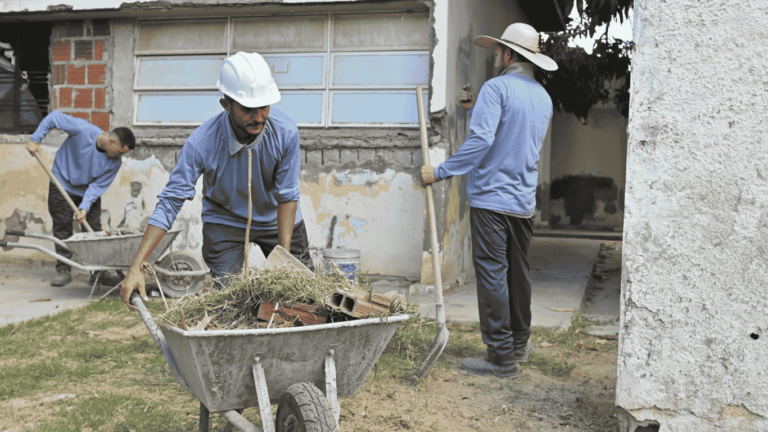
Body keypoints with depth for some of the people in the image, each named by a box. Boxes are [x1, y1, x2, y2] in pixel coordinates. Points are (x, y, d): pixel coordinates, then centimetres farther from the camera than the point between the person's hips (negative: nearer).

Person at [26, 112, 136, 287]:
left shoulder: (115, 161, -20)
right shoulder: (83, 130, -29)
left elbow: (98, 186, -17)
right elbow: (54, 117, -17)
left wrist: (85, 207, -27)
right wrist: (35, 139, -16)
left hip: (89, 192, 2)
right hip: (62, 186, -2)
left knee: (94, 229, -2)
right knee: (62, 228, -1)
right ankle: (64, 270, 7)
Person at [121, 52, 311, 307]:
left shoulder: (286, 132, -27)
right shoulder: (201, 143, -31)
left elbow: (287, 197, -19)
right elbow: (170, 202, -28)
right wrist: (136, 267, -33)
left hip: (276, 219, 2)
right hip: (225, 220, -2)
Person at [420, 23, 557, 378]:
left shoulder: (497, 87, -10)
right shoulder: (543, 97, 15)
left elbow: (480, 140, -22)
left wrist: (440, 172, -18)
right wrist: (478, 108, 27)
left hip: (491, 199, -8)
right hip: (525, 202, 8)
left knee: (492, 276, -3)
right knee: (518, 274, 18)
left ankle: (501, 357, 2)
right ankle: (520, 344, 31)